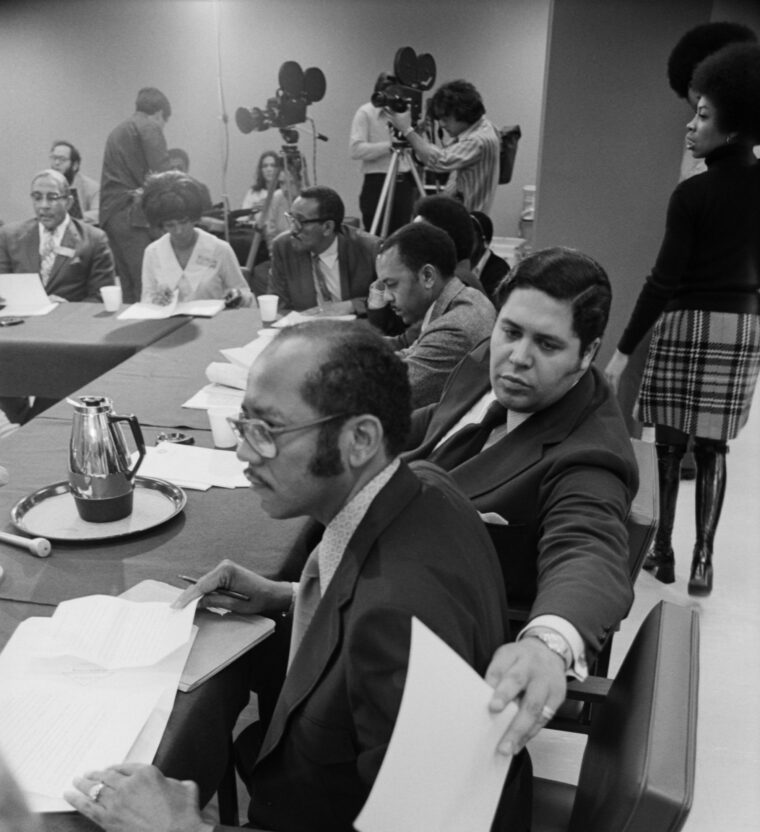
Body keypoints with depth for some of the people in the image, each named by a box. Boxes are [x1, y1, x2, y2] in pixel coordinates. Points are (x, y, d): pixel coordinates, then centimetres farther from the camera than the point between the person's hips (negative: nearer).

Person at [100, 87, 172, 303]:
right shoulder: (149, 128, -2)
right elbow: (162, 175, -14)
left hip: (110, 213, 9)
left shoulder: (117, 131, 24)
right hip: (135, 214, -9)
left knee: (128, 290, 10)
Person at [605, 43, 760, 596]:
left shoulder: (694, 193, -13)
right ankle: (703, 561, 12)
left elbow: (665, 279, -16)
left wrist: (624, 351, -15)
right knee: (713, 447, 10)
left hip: (690, 324, -5)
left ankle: (663, 554, 16)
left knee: (670, 443, 7)